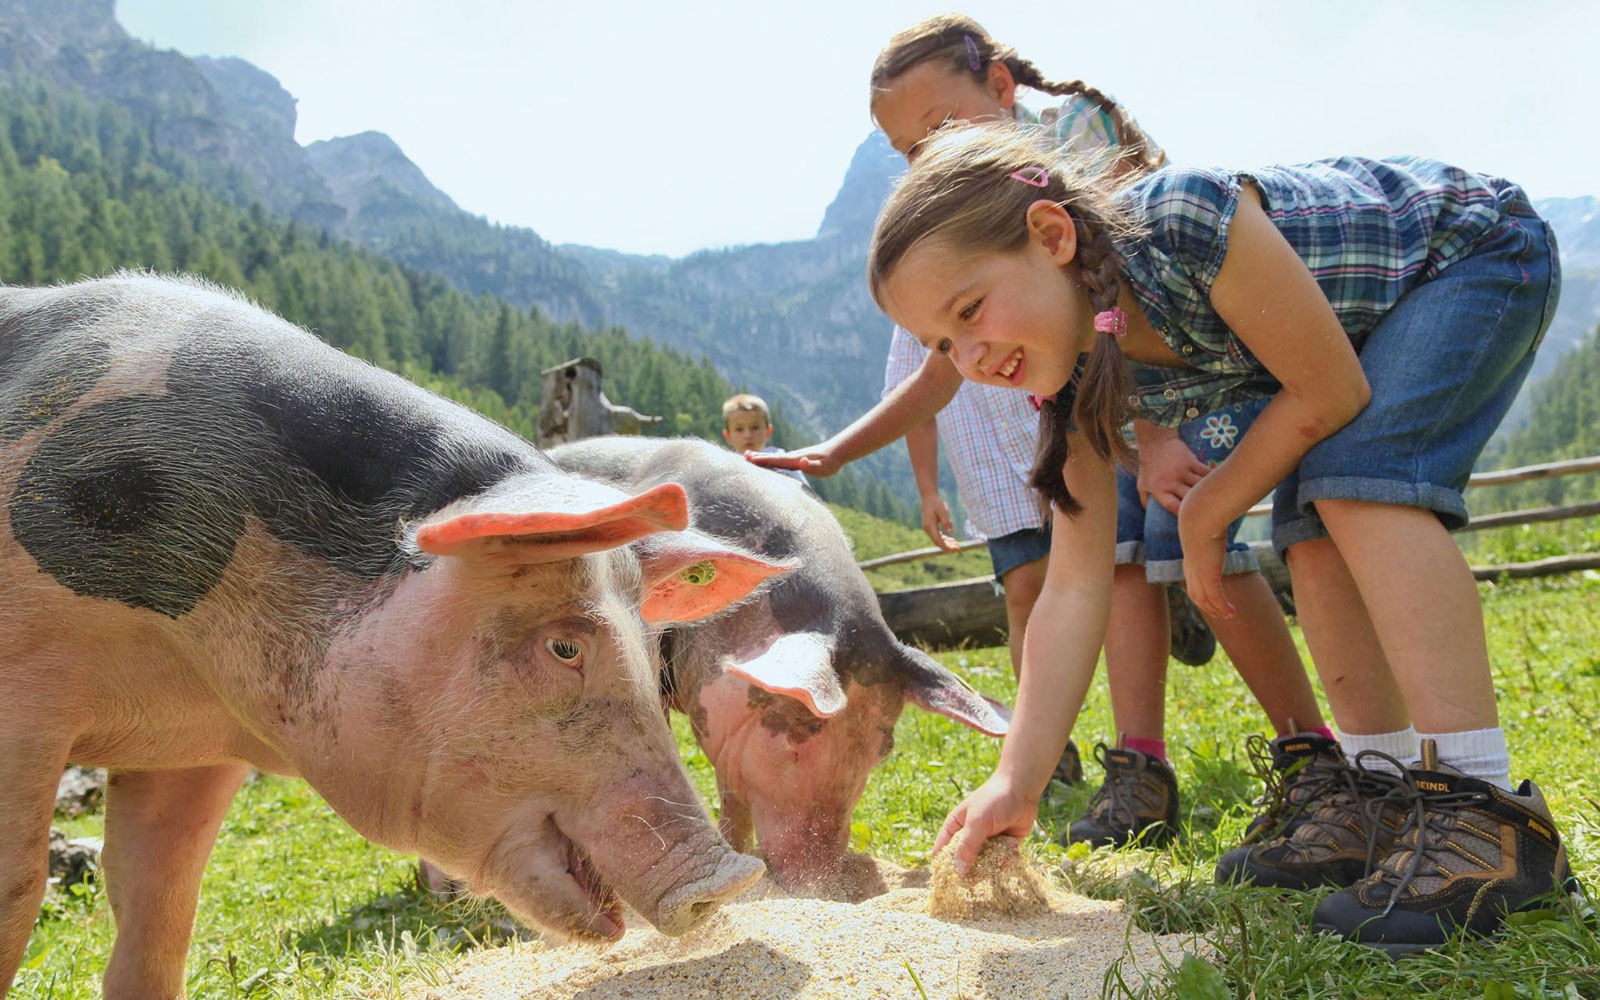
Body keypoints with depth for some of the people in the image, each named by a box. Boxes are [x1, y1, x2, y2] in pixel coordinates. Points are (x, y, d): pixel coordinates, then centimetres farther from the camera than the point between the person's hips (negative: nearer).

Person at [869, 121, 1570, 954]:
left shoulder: (1187, 223, -39)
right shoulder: (1077, 377, -16)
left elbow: (1332, 394, -28)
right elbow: (1075, 587, -17)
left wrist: (1204, 516, -15)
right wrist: (1016, 784, -21)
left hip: (1479, 250, -7)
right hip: (1364, 319, 7)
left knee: (1358, 478, -26)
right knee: (1313, 534, -5)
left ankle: (1483, 807, -26)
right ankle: (1388, 799, 8)